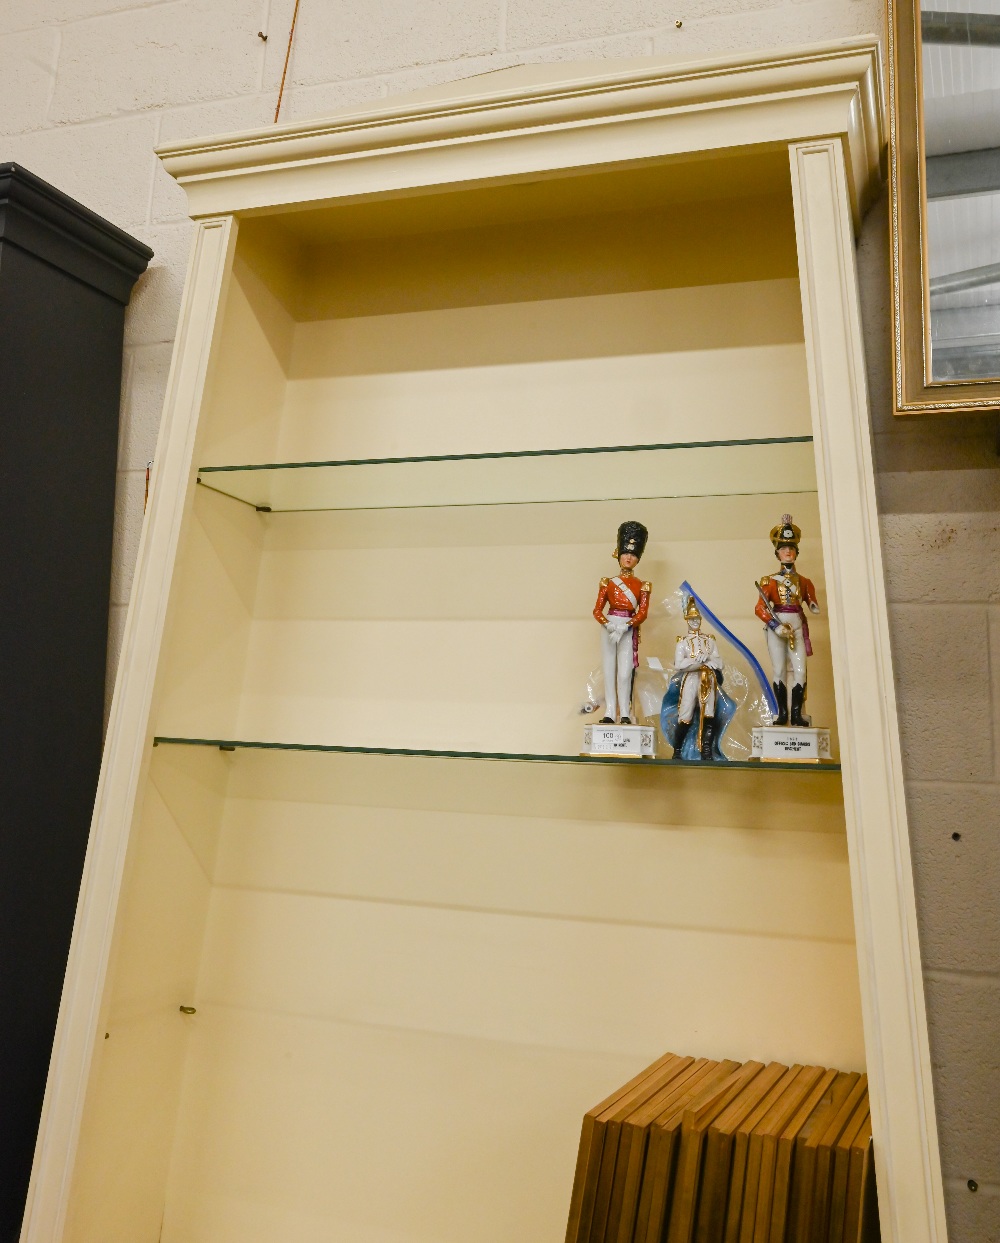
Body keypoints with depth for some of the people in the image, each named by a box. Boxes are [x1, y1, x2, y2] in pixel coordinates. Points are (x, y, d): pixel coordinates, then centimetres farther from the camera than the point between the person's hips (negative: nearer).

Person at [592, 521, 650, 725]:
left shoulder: (641, 585, 7)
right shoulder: (608, 583, 10)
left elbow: (642, 612, -3)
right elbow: (597, 610, 3)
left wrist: (624, 626, -17)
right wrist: (608, 625, -15)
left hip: (628, 631, -1)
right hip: (608, 628, 2)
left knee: (625, 672, -8)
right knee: (609, 671, 1)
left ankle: (625, 714, -2)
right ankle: (610, 713, 2)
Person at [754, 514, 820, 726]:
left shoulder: (804, 581, 12)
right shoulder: (770, 580, 3)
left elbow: (811, 600, 18)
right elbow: (760, 608, -4)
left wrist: (813, 606, -7)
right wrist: (776, 626, -15)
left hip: (797, 627, 2)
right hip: (775, 626, -2)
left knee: (799, 670, -7)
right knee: (779, 669, -1)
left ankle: (797, 713, -2)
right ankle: (782, 713, 4)